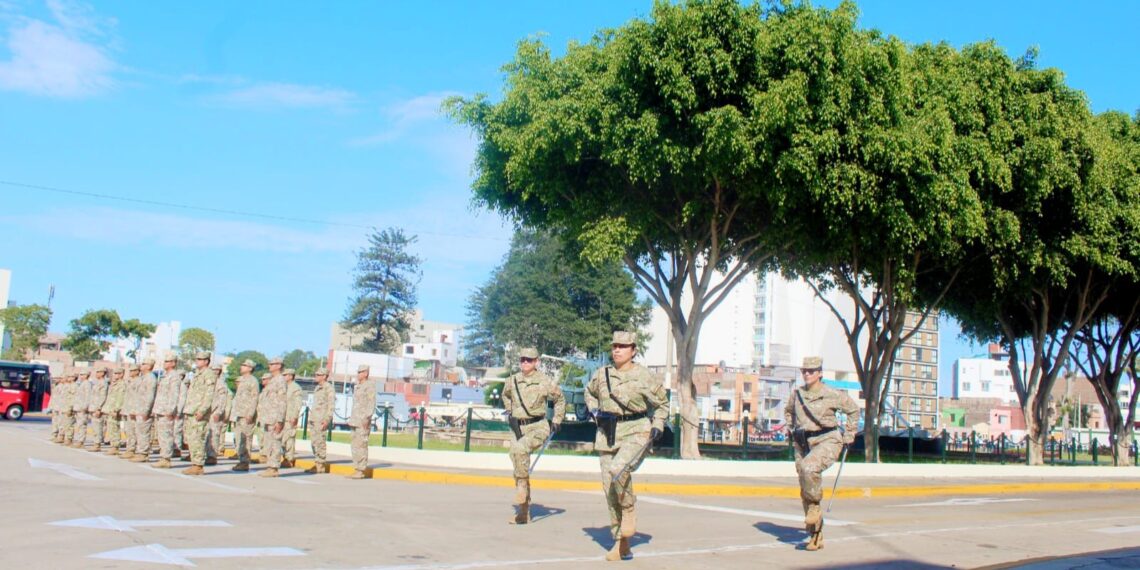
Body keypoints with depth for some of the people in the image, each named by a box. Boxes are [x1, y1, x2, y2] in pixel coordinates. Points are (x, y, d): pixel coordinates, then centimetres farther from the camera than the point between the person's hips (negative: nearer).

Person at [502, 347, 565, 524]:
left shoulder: (545, 381, -8)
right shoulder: (512, 381, 3)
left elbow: (560, 399, 8)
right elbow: (506, 395, 27)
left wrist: (557, 421, 5)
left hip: (538, 427, -5)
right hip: (518, 428, 5)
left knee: (519, 448, -35)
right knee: (518, 470, 7)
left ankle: (522, 485, -17)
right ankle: (523, 513, 17)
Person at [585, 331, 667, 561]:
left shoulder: (643, 376, -4)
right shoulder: (602, 374, 7)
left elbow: (662, 403, 8)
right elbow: (590, 393, 27)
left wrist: (657, 426, -4)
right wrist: (595, 411, 10)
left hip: (636, 432, -4)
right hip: (607, 434, 5)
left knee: (618, 469, -31)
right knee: (609, 490, 3)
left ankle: (629, 510, -2)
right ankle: (621, 544, 13)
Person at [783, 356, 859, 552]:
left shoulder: (832, 395, -7)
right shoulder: (797, 394, 6)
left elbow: (854, 410, 7)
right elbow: (788, 410, 29)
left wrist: (849, 434, 6)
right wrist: (790, 430, 18)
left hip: (827, 442, -5)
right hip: (803, 445, 5)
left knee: (809, 467, -36)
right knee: (805, 492, 4)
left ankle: (815, 505, -10)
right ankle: (815, 537, 15)